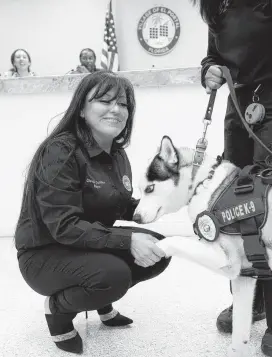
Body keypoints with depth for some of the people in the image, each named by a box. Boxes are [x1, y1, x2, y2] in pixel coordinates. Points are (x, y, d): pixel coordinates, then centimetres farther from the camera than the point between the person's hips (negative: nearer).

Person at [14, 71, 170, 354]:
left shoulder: (117, 153, 4)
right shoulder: (60, 151, -22)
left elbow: (121, 207, 11)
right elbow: (65, 226, -28)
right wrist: (127, 240, -35)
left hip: (93, 245, 8)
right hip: (45, 254, -8)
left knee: (160, 248, -8)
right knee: (114, 274, -33)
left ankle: (102, 302, 16)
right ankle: (58, 307, 1)